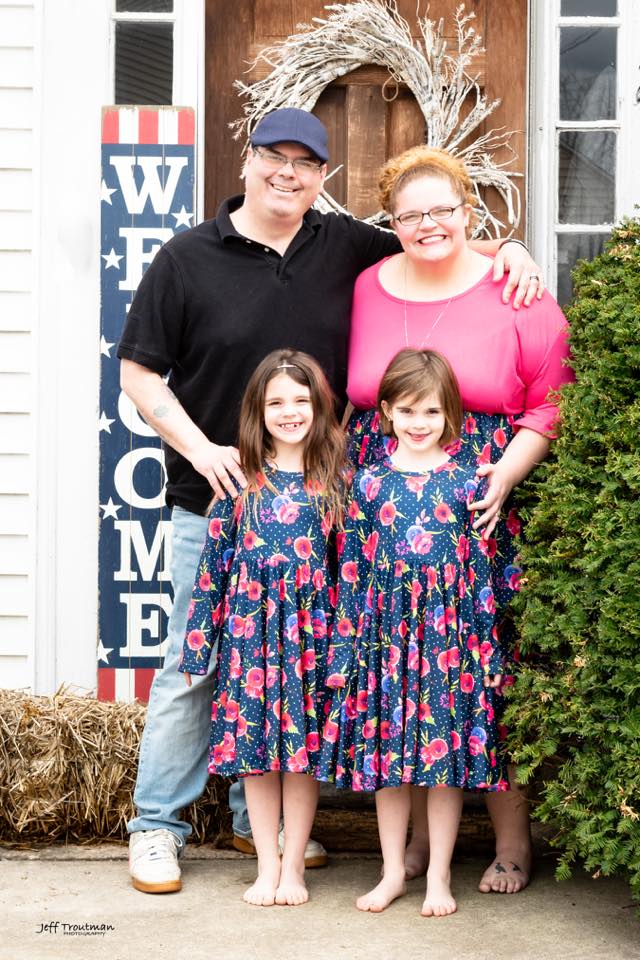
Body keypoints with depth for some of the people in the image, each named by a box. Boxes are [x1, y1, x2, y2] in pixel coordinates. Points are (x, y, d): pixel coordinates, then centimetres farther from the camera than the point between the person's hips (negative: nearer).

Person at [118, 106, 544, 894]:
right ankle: (157, 824, 14)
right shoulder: (188, 258, -3)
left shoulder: (347, 248, 6)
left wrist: (505, 250, -2)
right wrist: (201, 450, -14)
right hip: (214, 503, -3)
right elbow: (139, 372, -1)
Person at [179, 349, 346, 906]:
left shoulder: (336, 477, 2)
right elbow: (214, 560, 3)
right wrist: (199, 637, 1)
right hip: (250, 625, 0)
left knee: (305, 742, 4)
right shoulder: (241, 479, 2)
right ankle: (267, 865, 18)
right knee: (255, 744, 5)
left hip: (311, 626, 0)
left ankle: (293, 866, 16)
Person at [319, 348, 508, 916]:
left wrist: (486, 648, -2)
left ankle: (439, 876, 16)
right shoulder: (369, 483, 4)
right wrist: (346, 648, 1)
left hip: (449, 634, -1)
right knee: (386, 750, 7)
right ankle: (393, 871, 21)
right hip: (386, 631, 1)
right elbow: (352, 571, 4)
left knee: (448, 751, 3)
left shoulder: (468, 483, 1)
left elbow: (483, 571, 2)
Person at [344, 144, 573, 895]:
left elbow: (551, 403, 0)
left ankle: (512, 841, 12)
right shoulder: (364, 290, 10)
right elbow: (338, 403, 17)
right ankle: (422, 833, 22)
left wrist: (506, 475, -13)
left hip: (482, 520, -3)